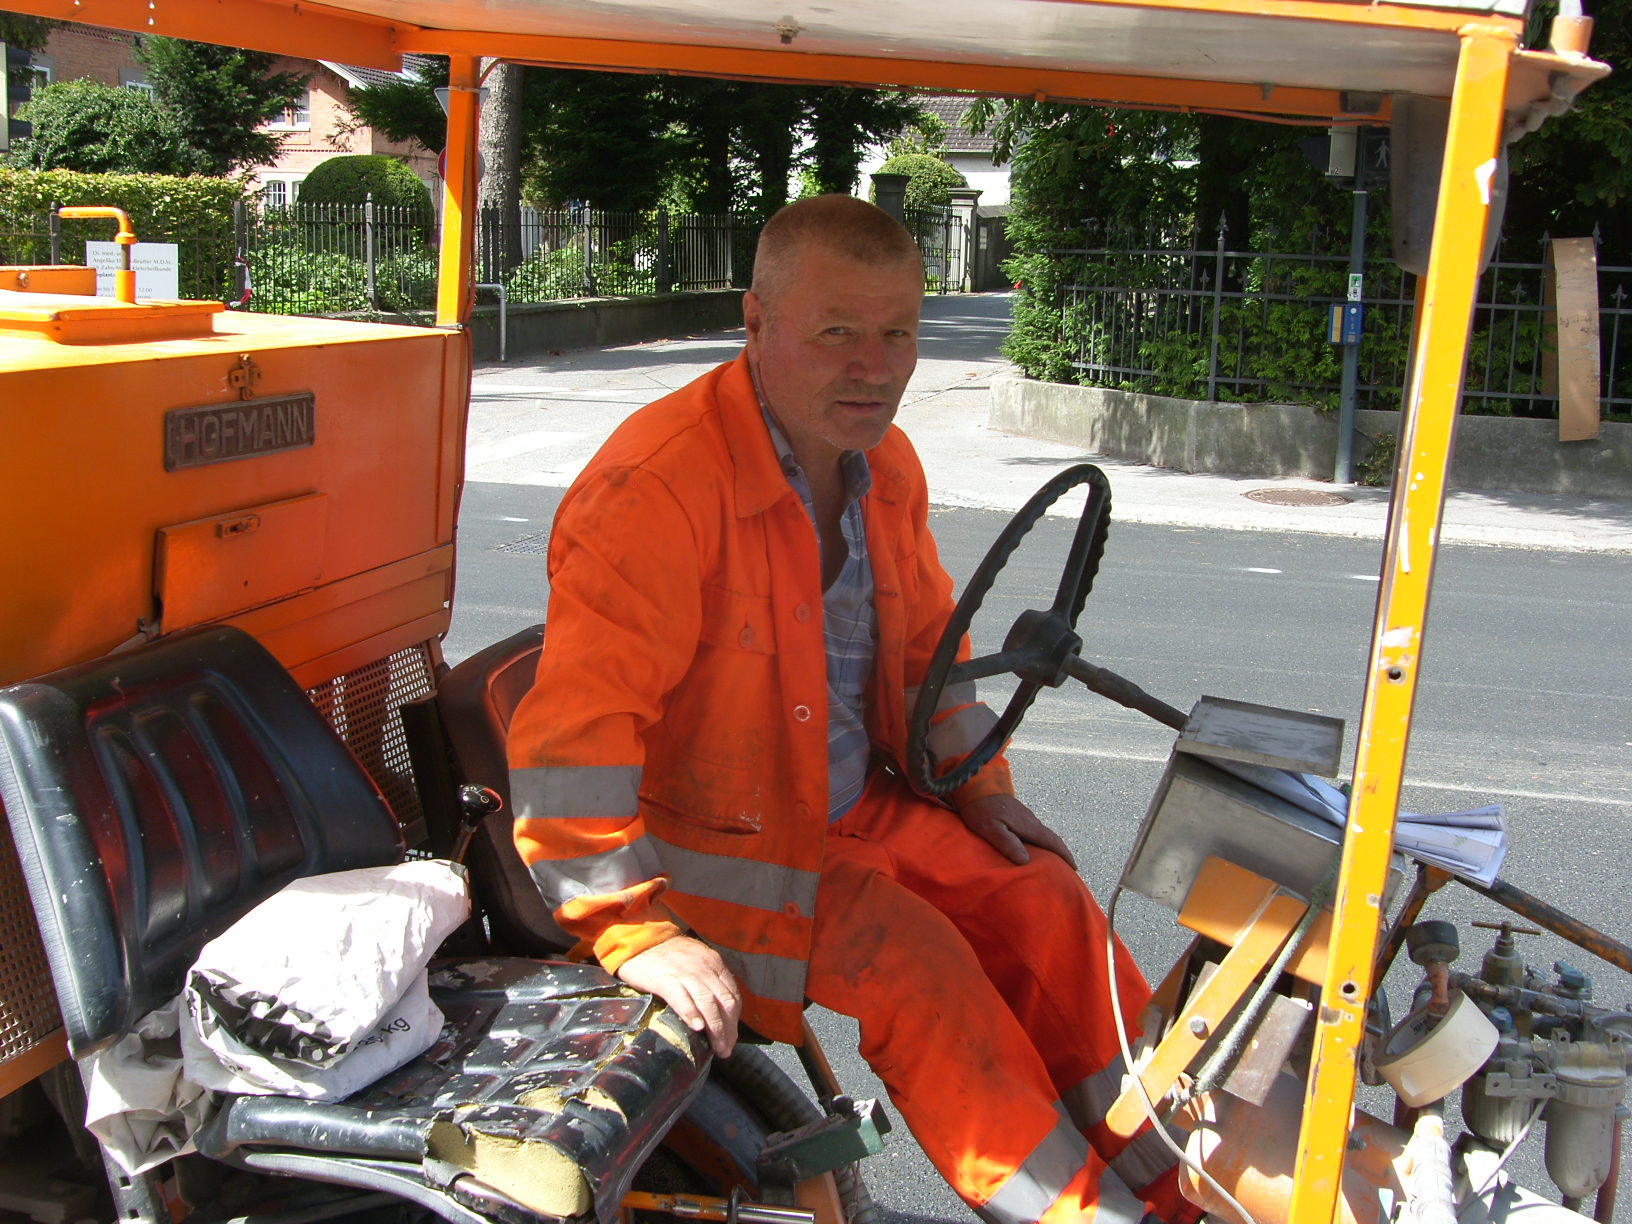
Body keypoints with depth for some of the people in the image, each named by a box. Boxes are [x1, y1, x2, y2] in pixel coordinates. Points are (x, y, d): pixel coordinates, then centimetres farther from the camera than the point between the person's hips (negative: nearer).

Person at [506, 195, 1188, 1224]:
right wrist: (632, 931, -31)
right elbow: (574, 733, -31)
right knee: (913, 957, -23)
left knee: (1041, 896, -3)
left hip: (856, 805, 8)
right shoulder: (654, 487, -27)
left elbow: (926, 637, 19)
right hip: (707, 842, -8)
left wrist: (975, 784, 11)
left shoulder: (885, 462, 2)